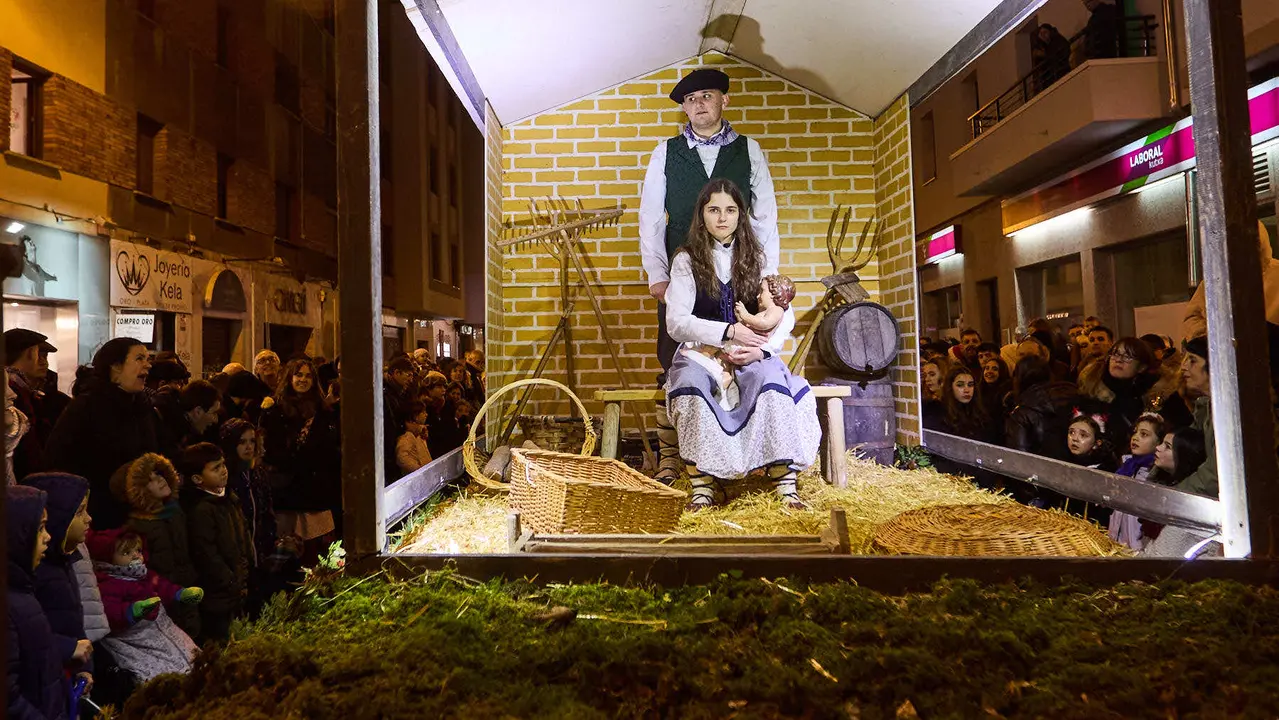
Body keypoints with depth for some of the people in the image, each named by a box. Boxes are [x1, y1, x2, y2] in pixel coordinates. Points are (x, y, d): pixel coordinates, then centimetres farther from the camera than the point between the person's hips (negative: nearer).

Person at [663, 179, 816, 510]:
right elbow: (676, 322, -7)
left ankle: (786, 484, -30)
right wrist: (729, 331, -17)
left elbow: (785, 314, 3)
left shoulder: (755, 258, 11)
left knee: (772, 381, -32)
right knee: (690, 384, -35)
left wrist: (763, 348, -16)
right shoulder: (686, 260, 4)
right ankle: (702, 486, -32)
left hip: (752, 354, 1)